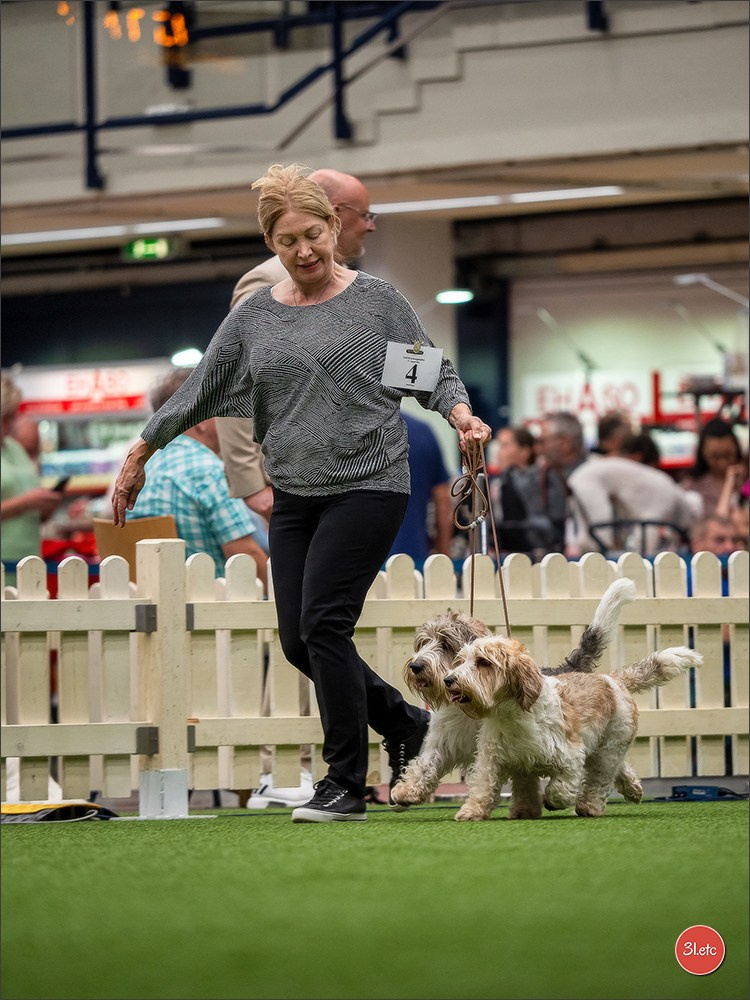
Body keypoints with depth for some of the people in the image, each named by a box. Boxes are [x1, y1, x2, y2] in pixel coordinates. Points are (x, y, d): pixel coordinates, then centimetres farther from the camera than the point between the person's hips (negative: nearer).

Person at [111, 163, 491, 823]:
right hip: (294, 494, 5)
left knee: (323, 621, -14)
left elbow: (431, 372, 3)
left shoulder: (377, 300, 1)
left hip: (367, 484, -5)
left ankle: (346, 785, -5)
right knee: (297, 638, 2)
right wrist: (137, 459, 14)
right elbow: (198, 392, 14)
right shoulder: (253, 317, 9)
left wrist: (462, 415, -17)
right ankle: (406, 724, 24)